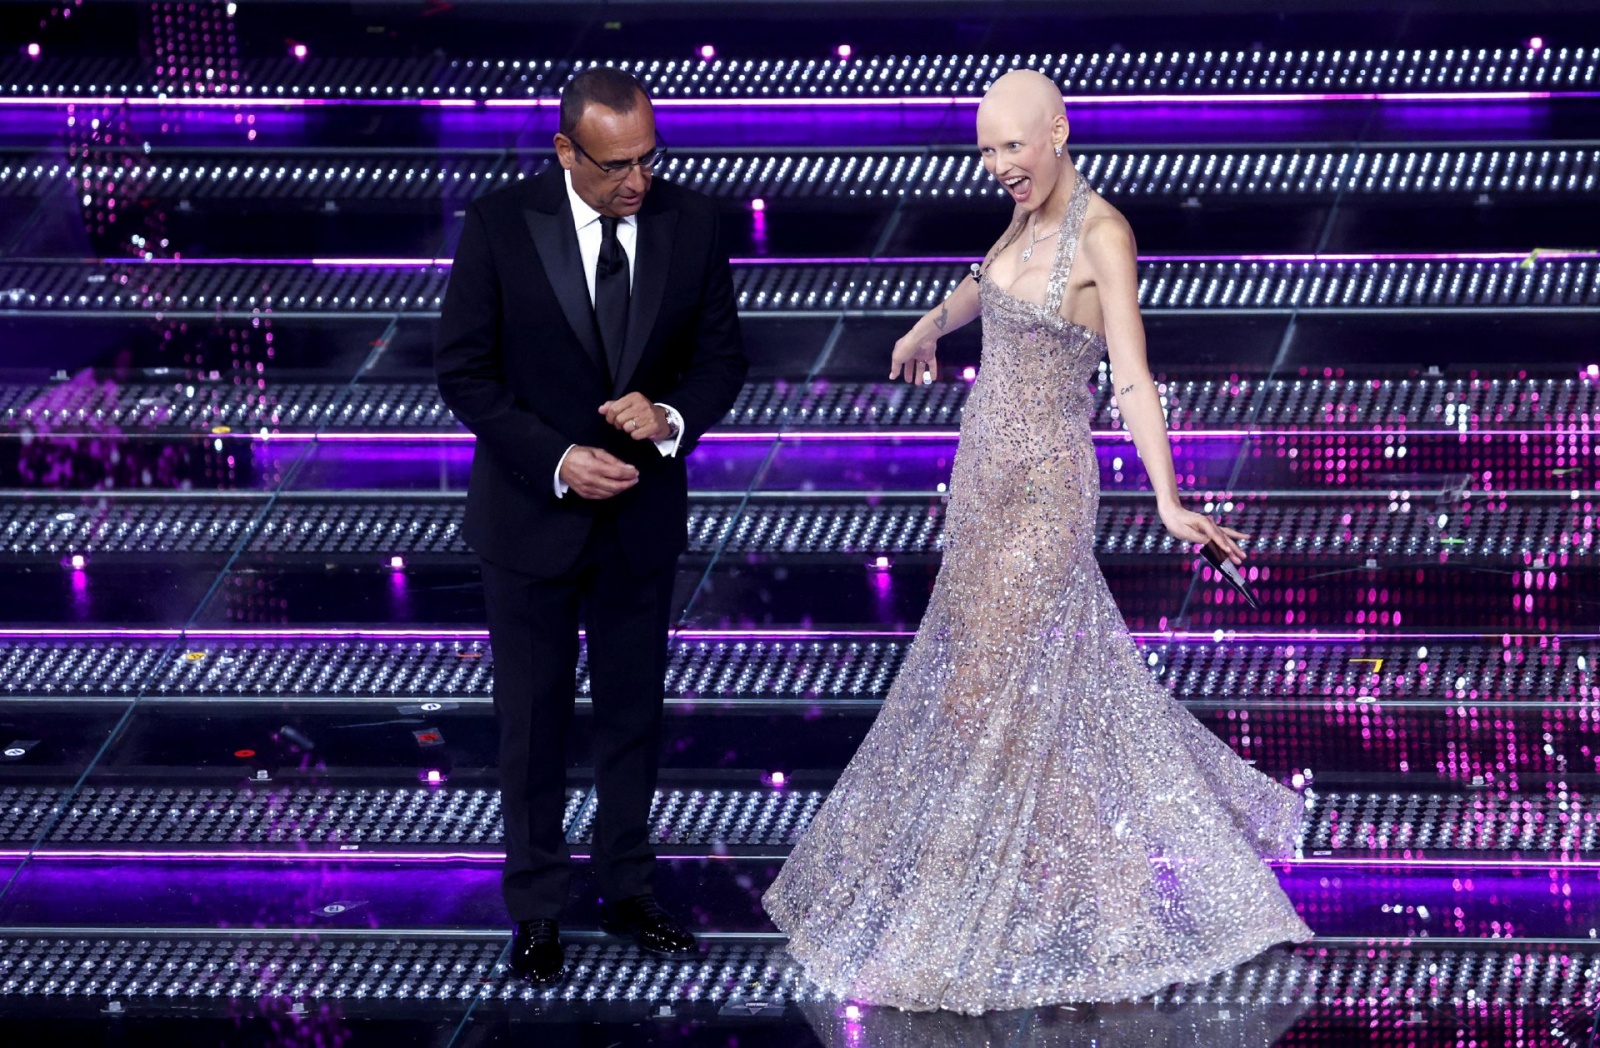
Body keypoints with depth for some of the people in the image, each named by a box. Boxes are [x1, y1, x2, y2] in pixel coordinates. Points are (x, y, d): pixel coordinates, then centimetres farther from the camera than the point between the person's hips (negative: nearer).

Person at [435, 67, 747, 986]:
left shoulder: (690, 223, -7)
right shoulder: (500, 226, -15)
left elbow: (721, 355, 2)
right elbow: (466, 370, -11)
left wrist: (672, 419, -19)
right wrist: (557, 460, -21)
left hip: (643, 511, 3)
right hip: (533, 513, -2)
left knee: (634, 709, 15)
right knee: (534, 719, 8)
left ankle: (629, 889, 31)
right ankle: (537, 911, 20)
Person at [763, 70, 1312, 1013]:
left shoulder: (1103, 235, -18)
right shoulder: (1031, 221, 6)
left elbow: (1132, 374, -26)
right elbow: (981, 286, 29)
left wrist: (1167, 500, -37)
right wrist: (927, 330, 48)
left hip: (1042, 486, -8)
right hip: (989, 475, 8)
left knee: (1002, 686, -2)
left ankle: (963, 923, 7)